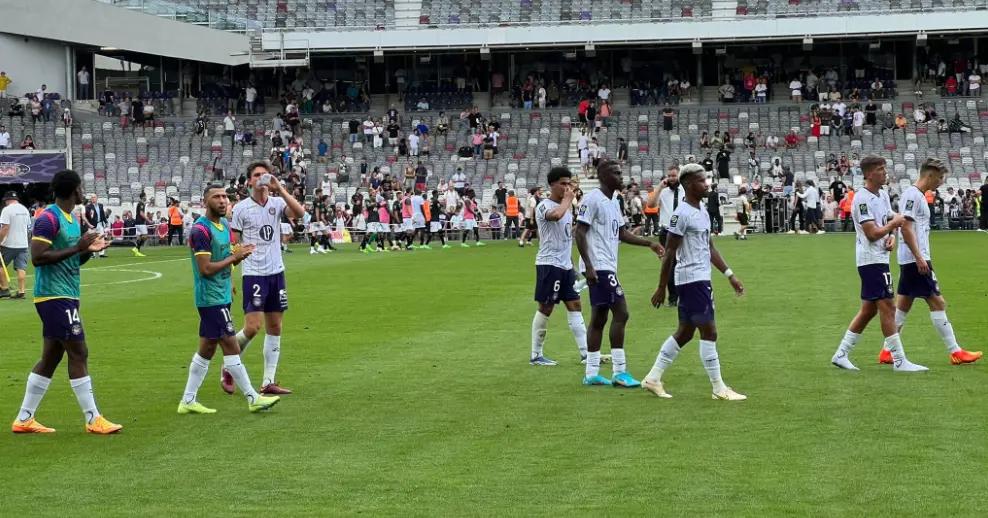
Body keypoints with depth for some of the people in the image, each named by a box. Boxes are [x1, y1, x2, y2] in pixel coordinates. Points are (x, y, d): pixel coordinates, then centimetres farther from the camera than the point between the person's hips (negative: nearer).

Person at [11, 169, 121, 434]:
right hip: (55, 296, -10)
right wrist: (76, 248, -21)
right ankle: (93, 420, -3)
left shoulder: (73, 218, 15)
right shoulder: (49, 218, -14)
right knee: (79, 353, -8)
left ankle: (24, 420, 17)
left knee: (51, 357, 11)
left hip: (66, 297, 10)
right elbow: (38, 258, -21)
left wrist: (88, 250, 3)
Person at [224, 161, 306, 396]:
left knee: (275, 328, 6)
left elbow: (299, 213, -16)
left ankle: (268, 382, 12)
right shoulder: (241, 208, -3)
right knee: (252, 327, -12)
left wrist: (279, 188, -22)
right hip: (253, 273, -4)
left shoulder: (277, 203, 4)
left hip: (276, 272, 4)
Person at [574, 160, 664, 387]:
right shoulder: (592, 200, -12)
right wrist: (588, 266, -21)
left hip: (608, 267, 10)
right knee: (620, 313, -12)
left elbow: (622, 233, 22)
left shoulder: (614, 202, 16)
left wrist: (649, 243, 13)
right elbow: (580, 233, -16)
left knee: (599, 318, 10)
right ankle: (620, 372, -10)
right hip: (598, 266, -10)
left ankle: (591, 373, 13)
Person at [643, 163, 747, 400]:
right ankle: (719, 389, -1)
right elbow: (669, 253, -14)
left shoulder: (703, 212, 14)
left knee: (685, 332, 13)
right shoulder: (682, 214, -14)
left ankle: (653, 378, 19)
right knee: (709, 331, -6)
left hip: (702, 278, 10)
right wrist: (661, 288, -13)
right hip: (692, 279, -10)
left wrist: (730, 275, 15)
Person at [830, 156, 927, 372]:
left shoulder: (883, 195, 13)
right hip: (871, 259, -10)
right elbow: (872, 234, -20)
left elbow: (891, 220, 23)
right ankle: (899, 361, -6)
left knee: (869, 309, 12)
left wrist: (892, 236, 2)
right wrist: (894, 223, -8)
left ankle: (841, 354, 16)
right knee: (887, 307, -9)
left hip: (879, 258, 10)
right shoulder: (862, 199, -16)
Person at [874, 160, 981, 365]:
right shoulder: (912, 195, -14)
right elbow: (906, 228, -20)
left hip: (911, 261, 10)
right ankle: (955, 352, -2)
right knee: (938, 303, -6)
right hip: (915, 259, -10)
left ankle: (887, 352, 11)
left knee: (903, 305, 10)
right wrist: (919, 258, -22)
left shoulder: (918, 195, 16)